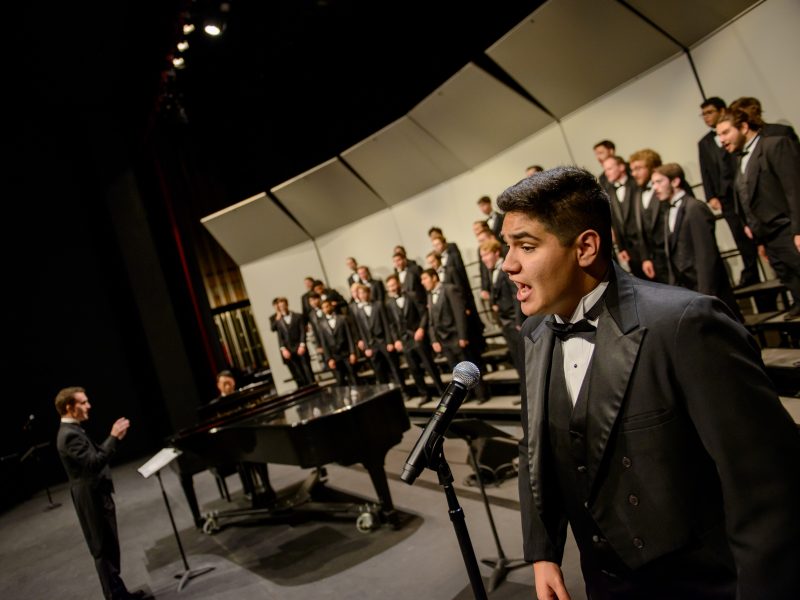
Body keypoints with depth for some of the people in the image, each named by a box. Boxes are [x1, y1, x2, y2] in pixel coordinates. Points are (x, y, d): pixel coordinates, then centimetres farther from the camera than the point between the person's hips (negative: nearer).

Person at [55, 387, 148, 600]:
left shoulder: (72, 431, 12)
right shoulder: (70, 435, -21)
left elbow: (96, 455, 15)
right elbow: (94, 462, -30)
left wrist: (115, 437, 6)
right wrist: (114, 437, -27)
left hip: (97, 496, 10)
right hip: (92, 500, -10)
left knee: (109, 548, 17)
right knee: (104, 550, 0)